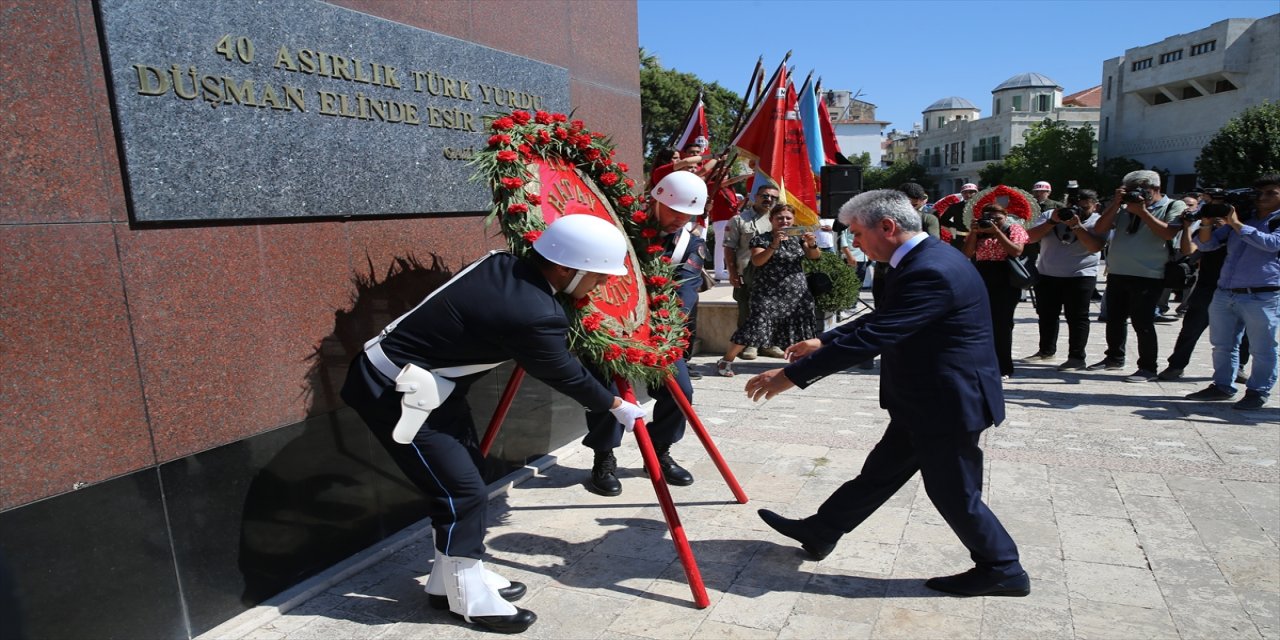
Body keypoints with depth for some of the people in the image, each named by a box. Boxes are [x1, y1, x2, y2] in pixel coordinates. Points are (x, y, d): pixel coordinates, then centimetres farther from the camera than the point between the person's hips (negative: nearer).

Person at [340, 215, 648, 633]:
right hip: (394, 392, -10)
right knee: (462, 489, -4)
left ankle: (453, 577, 31)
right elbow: (566, 376, -11)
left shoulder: (504, 266, -4)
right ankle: (469, 597, 16)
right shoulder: (534, 315, -28)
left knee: (465, 476, 15)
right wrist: (616, 405, 7)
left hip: (426, 383, 10)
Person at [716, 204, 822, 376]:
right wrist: (774, 245, -26)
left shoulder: (798, 238, 13)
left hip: (797, 292, 5)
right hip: (769, 292, -5)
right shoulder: (762, 239, 0)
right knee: (757, 325, -14)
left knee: (800, 328, 4)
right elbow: (757, 261, -14)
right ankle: (726, 361, -4)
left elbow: (815, 256, 7)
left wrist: (812, 244, -15)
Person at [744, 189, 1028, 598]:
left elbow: (871, 338, -32)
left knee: (952, 491, 8)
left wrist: (791, 375, -29)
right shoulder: (924, 259, 6)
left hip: (948, 403, -10)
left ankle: (1002, 571, 30)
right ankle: (820, 532, 30)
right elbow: (880, 320, 17)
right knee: (879, 472, 17)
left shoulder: (931, 272, -27)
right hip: (926, 400, 10)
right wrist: (825, 341, 15)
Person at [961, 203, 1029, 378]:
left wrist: (996, 231, -14)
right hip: (981, 282, 3)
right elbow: (967, 253, 0)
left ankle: (1003, 368, 6)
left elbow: (1016, 251, -13)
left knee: (1002, 324, -2)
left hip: (1006, 284, -3)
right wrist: (974, 232, -9)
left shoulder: (1015, 230, 4)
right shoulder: (978, 232, 12)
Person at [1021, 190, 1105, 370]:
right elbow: (1031, 237, -6)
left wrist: (1077, 225, -22)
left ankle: (1077, 358, -1)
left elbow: (1095, 247, -18)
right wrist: (1052, 222, -16)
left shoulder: (1097, 222, -2)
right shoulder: (1050, 215, 4)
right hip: (1046, 275, 4)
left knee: (1076, 317, -4)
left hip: (1080, 276, -4)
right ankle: (1046, 350, 28)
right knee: (1046, 315, 13)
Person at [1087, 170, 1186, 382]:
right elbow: (1099, 229, 4)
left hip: (1148, 277, -5)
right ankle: (1114, 357, 31)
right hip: (1117, 274, 5)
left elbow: (1168, 233, -15)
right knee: (1114, 319, 15)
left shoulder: (1173, 207, 1)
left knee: (1142, 323, -6)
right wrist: (1115, 204, -4)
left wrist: (1142, 212, -15)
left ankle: (1147, 368, 4)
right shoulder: (1124, 208, 11)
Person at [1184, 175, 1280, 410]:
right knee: (1222, 346, 12)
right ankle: (1222, 386, 23)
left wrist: (1237, 225, -15)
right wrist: (1207, 222, -7)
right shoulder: (1241, 217, 16)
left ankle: (1258, 392, 10)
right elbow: (1205, 244, 12)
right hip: (1224, 294, 5)